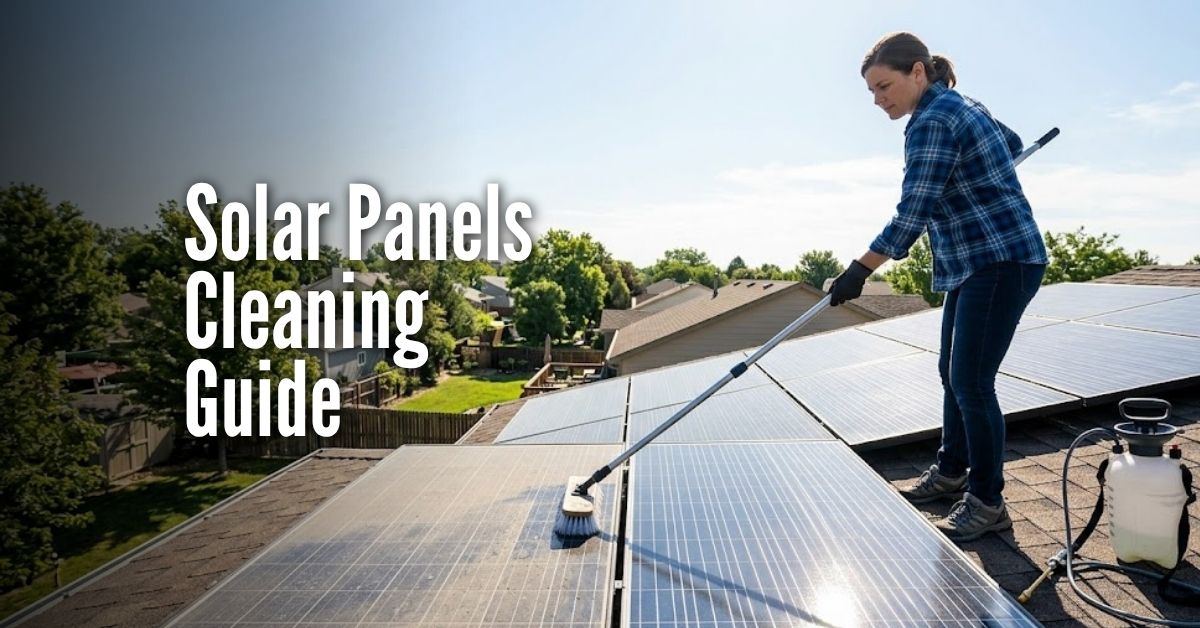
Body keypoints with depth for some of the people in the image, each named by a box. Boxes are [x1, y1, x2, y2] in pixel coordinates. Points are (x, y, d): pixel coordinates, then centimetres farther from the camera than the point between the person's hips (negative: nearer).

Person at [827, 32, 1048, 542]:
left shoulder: (932, 121, -17)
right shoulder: (960, 106, 14)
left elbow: (913, 211, -22)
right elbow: (1012, 144, 30)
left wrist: (860, 269, -20)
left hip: (1001, 261, -10)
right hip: (974, 264, 10)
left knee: (971, 382, -7)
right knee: (952, 372, 15)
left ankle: (988, 503, 7)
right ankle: (951, 473, 29)